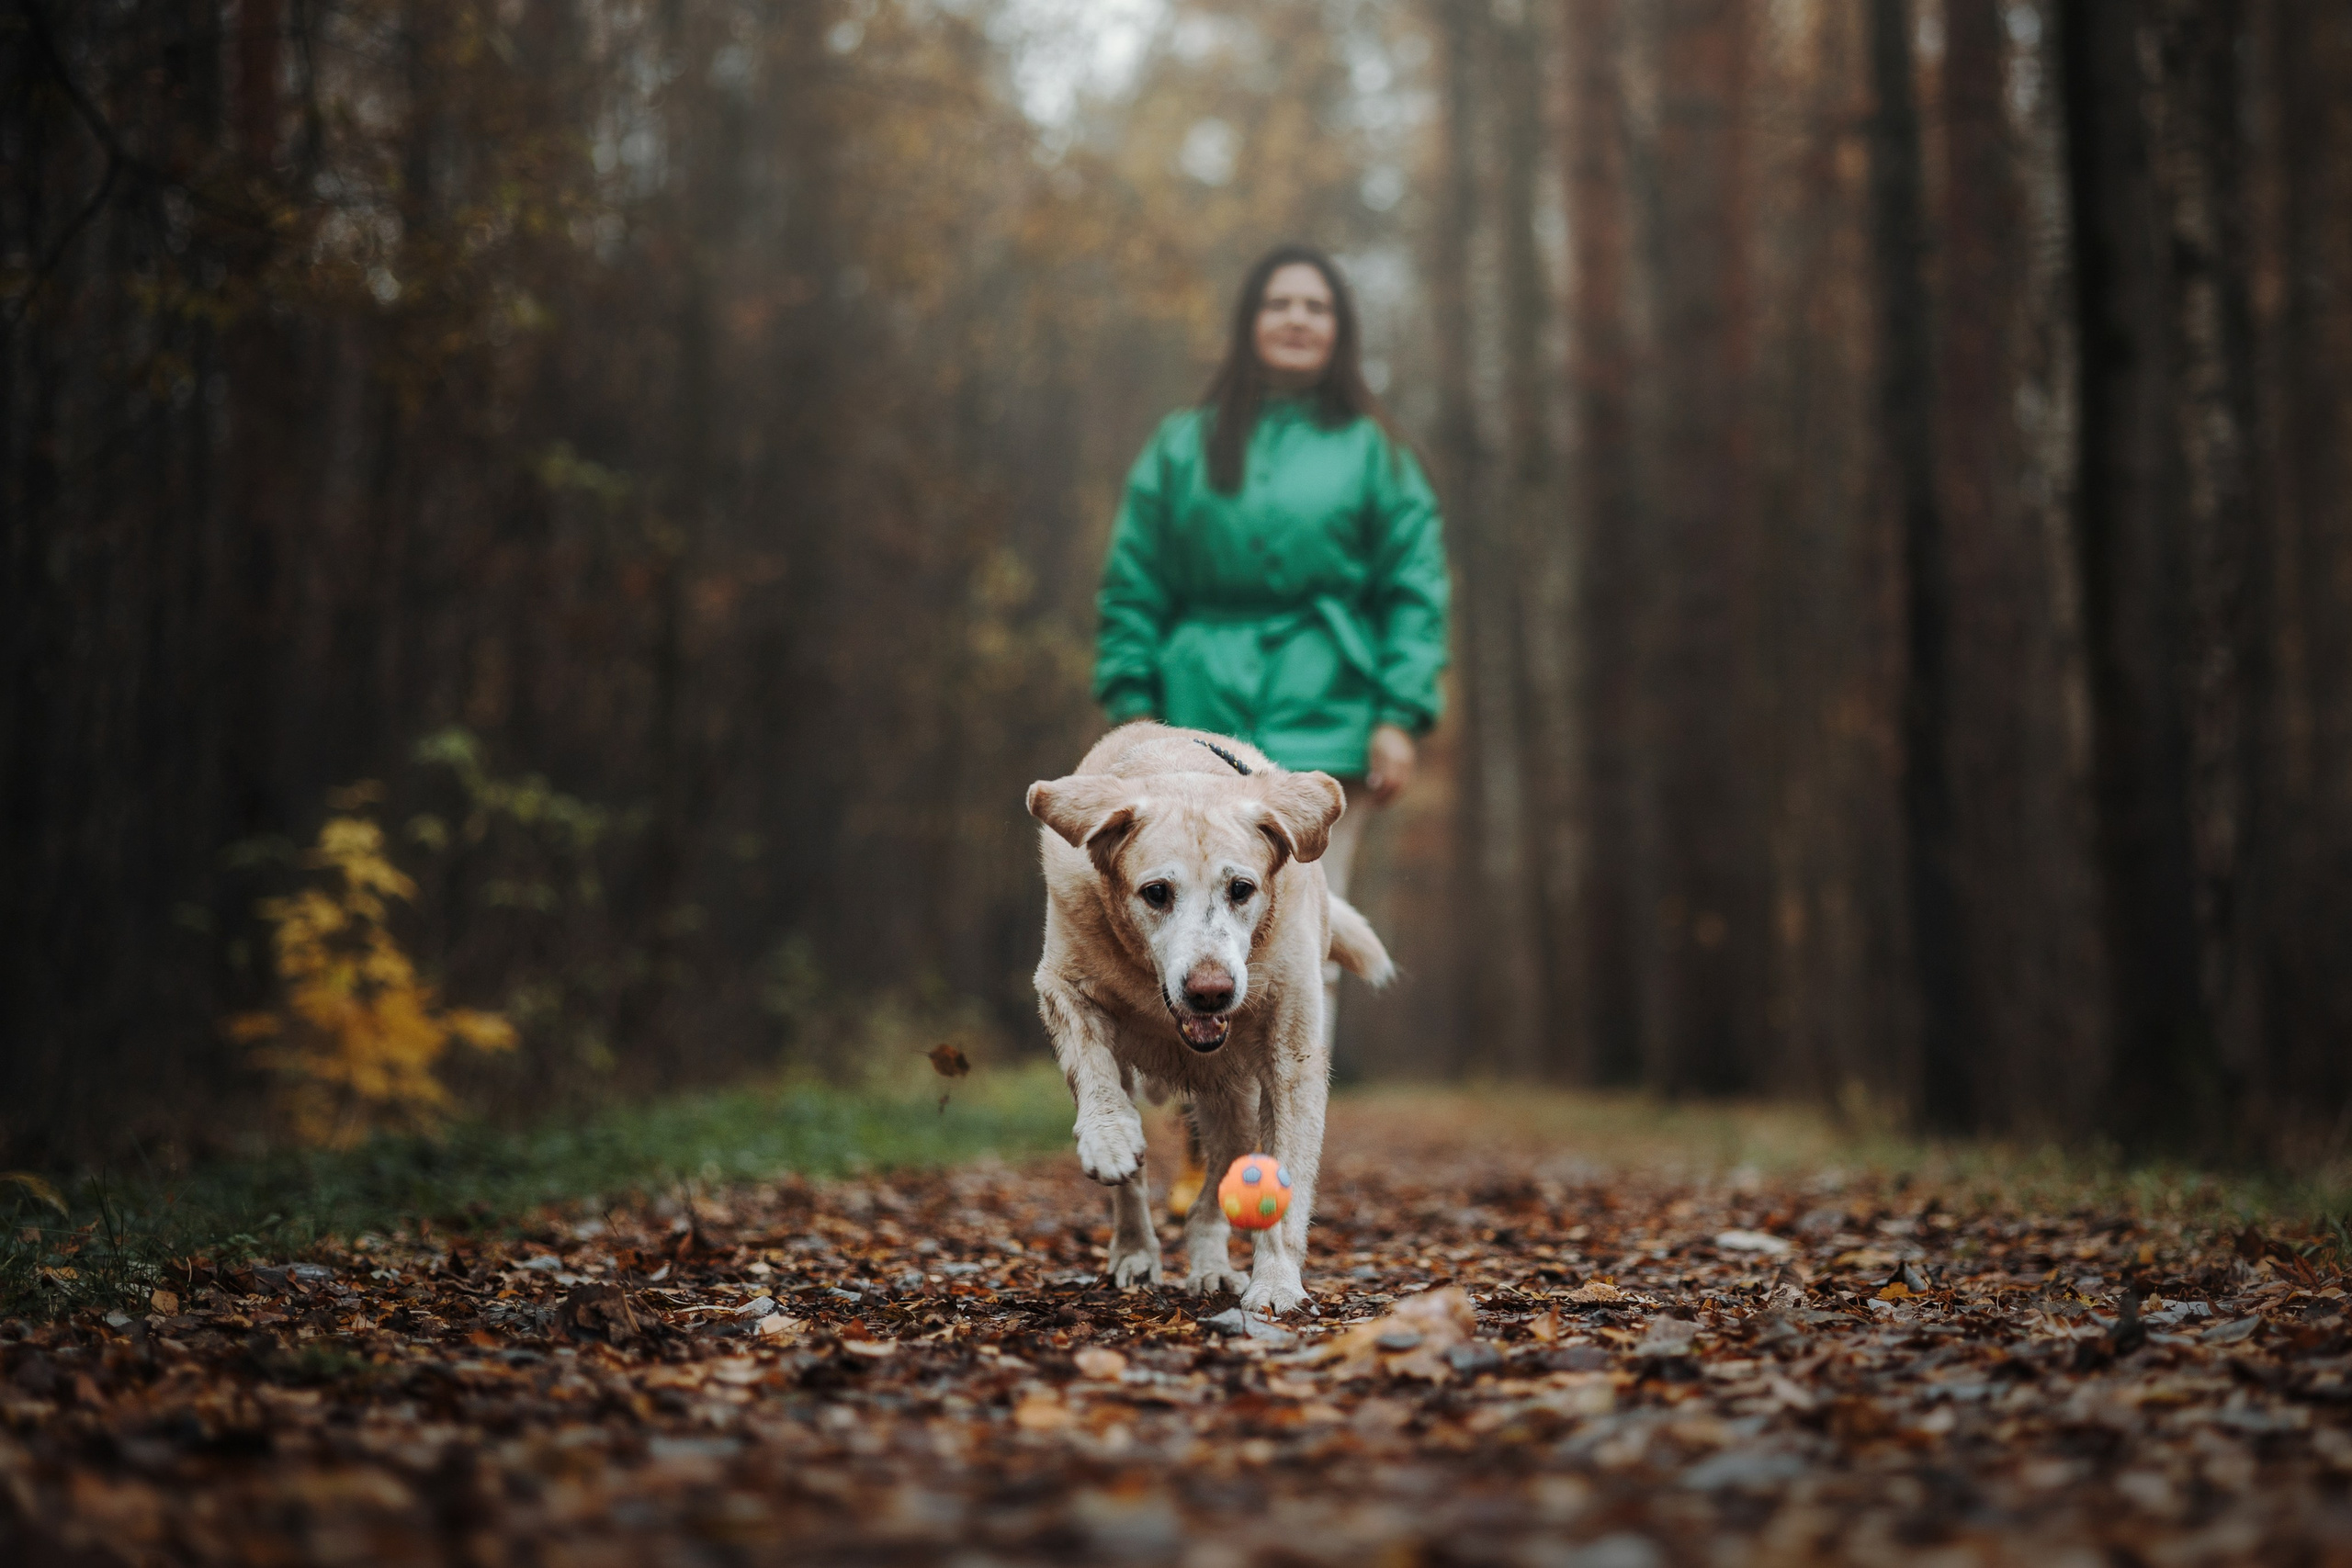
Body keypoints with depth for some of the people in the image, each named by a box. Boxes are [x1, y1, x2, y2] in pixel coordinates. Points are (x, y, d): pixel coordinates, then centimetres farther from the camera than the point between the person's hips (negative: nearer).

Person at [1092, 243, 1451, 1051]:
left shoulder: (1373, 453, 9)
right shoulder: (1182, 446, 12)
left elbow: (1416, 590, 4)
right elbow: (1132, 585, 9)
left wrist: (1401, 716, -7)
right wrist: (1133, 707, 0)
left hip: (1323, 723, -1)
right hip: (1205, 715, 1)